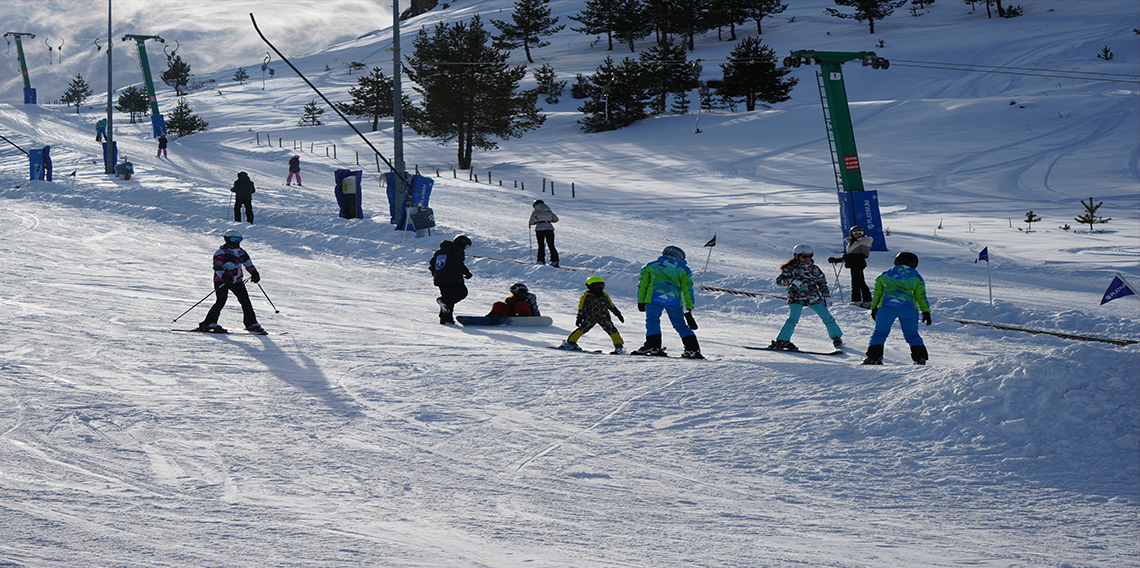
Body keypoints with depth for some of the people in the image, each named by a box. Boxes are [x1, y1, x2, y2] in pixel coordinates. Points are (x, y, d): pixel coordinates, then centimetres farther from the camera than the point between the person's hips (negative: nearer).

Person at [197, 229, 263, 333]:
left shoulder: (241, 252, 14)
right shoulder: (221, 252, -7)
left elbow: (248, 264, 24)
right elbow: (217, 267, -17)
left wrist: (254, 273, 6)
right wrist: (224, 276, -33)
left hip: (237, 281, 7)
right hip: (221, 281, -7)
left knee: (246, 301, 3)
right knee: (221, 301, -19)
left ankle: (251, 324, 13)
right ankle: (209, 323, -17)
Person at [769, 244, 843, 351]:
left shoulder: (814, 269, 8)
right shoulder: (790, 268, -4)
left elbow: (822, 282, 18)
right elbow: (779, 280, -10)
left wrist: (826, 296, 11)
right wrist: (792, 281, -26)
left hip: (813, 297, 4)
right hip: (796, 297, -4)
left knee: (827, 317, 4)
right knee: (793, 319, -22)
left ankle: (836, 338, 23)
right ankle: (782, 340, -19)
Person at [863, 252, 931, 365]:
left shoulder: (884, 275, 20)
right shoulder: (916, 277, 16)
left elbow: (877, 293, 21)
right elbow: (921, 296, 13)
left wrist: (874, 309, 29)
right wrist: (926, 312, 15)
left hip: (886, 306, 0)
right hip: (909, 308, 0)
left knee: (880, 333, 11)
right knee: (912, 335, 13)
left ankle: (873, 356, -1)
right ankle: (920, 357, 0)